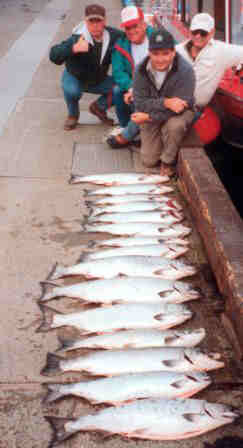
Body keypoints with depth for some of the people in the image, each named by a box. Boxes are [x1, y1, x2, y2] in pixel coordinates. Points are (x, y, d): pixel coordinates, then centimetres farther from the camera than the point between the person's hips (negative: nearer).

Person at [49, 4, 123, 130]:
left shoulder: (113, 35, -17)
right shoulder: (77, 39, -32)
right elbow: (54, 56, -43)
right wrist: (74, 48, -59)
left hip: (99, 80, 4)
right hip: (75, 77, -4)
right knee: (72, 91, -37)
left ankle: (99, 107, 14)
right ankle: (73, 115, -1)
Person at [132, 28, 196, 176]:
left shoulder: (185, 71, -29)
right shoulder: (142, 69, -19)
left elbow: (180, 106, -29)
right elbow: (139, 102, -20)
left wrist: (148, 117, -29)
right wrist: (165, 103, -38)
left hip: (178, 113, -3)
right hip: (152, 114, 3)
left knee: (175, 125, -39)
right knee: (149, 161, 3)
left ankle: (168, 161, -9)